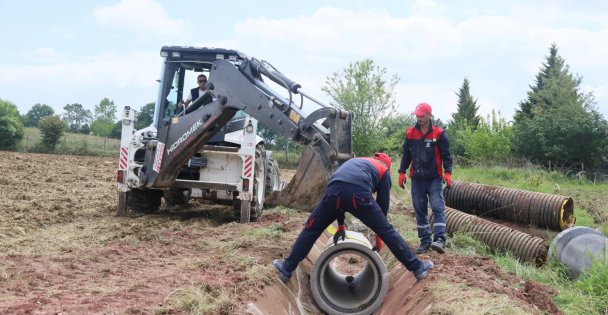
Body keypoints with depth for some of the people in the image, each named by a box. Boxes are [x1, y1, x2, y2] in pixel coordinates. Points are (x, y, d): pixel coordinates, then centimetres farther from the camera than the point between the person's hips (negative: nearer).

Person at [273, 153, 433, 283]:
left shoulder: (354, 161, 42)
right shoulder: (384, 170, 31)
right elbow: (383, 203, 27)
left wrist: (340, 225, 42)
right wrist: (379, 236, 35)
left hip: (333, 192, 3)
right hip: (359, 194, -2)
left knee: (311, 230, 18)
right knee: (387, 231, 13)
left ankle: (287, 269, 24)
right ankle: (417, 267, 20)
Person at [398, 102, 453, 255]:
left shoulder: (439, 133, -4)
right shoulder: (410, 133, 6)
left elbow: (446, 155, -3)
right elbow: (406, 155, 12)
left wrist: (448, 172, -15)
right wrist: (402, 172, 6)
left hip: (434, 179, -3)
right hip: (417, 179, 4)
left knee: (438, 208, -13)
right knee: (420, 211, 7)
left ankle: (439, 240, -18)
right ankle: (425, 241, 14)